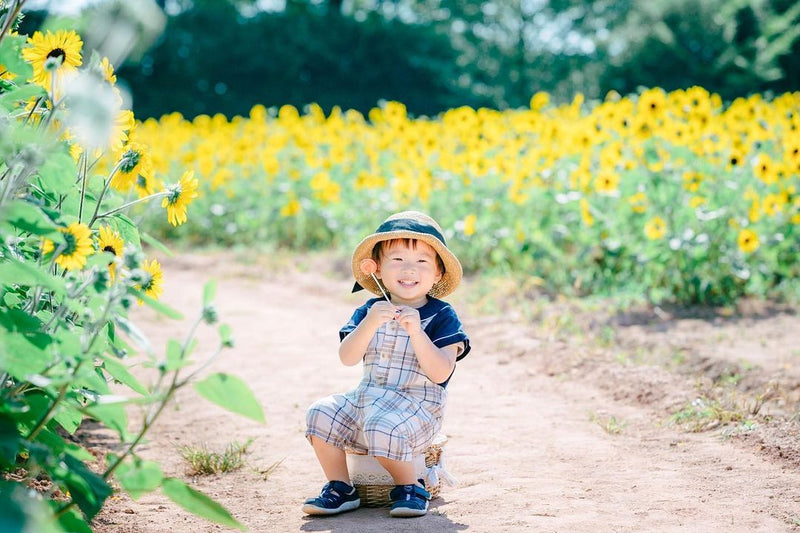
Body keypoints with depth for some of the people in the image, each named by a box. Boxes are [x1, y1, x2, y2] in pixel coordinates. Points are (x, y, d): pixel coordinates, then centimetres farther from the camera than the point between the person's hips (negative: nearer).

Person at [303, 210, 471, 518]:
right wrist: (370, 324, -23)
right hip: (366, 400, 5)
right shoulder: (368, 312, 7)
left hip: (417, 408, -5)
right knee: (321, 414, -14)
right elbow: (347, 358, -7)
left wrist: (415, 332, -25)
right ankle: (340, 489, 3)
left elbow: (440, 373, -16)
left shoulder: (441, 317, -5)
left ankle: (411, 488, -6)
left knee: (383, 427, -34)